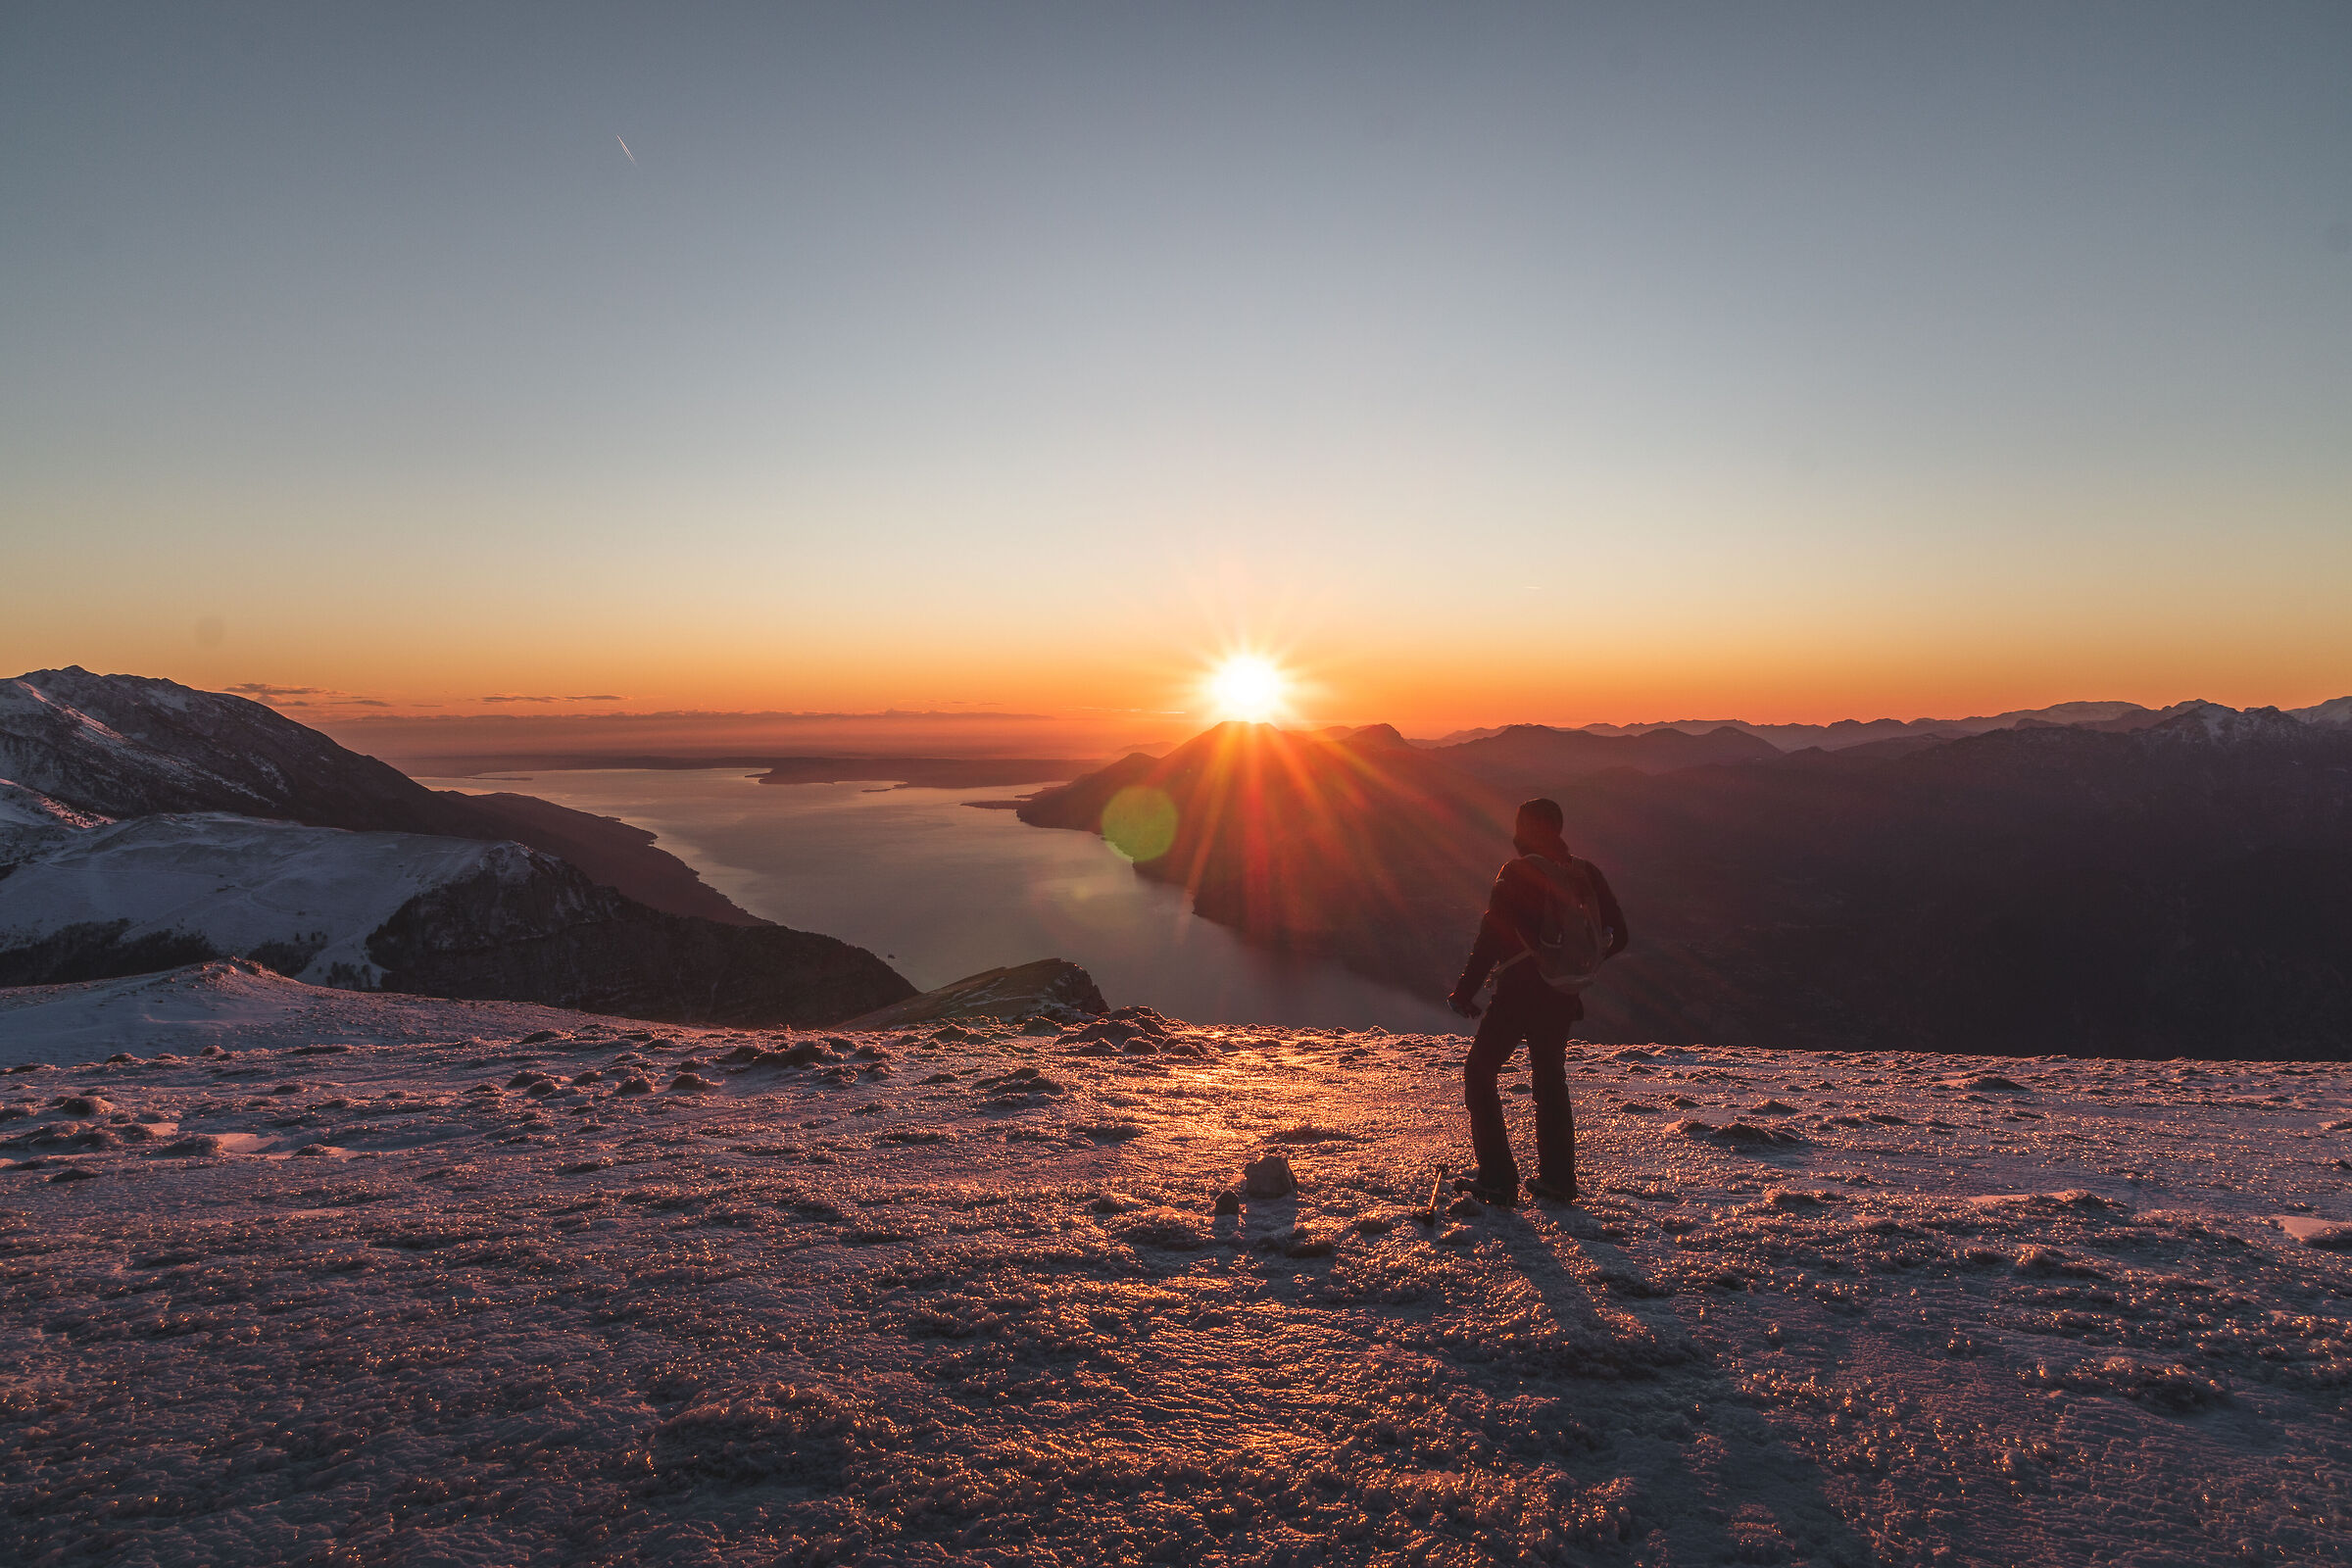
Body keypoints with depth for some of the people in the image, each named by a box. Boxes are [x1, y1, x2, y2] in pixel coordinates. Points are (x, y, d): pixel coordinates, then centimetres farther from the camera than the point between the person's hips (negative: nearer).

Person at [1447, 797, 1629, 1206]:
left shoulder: (1517, 873, -11)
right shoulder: (1585, 874, 6)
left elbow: (1491, 938, -15)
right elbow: (1618, 935, 10)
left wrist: (1464, 990, -7)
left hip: (1519, 992, -6)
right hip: (1564, 997, 6)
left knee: (1479, 1073, 6)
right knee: (1551, 1079, 20)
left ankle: (1496, 1177, 0)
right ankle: (1556, 1178, 20)